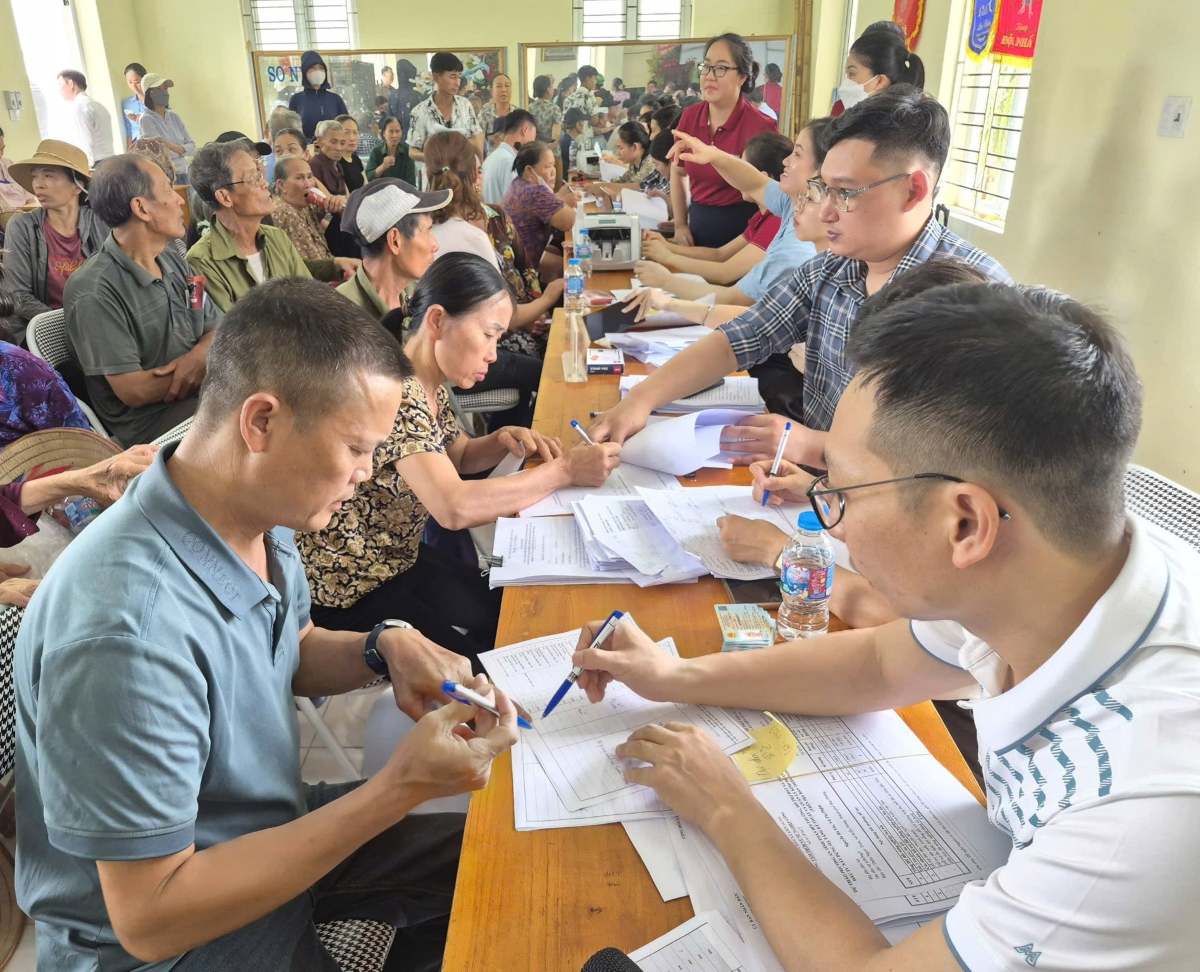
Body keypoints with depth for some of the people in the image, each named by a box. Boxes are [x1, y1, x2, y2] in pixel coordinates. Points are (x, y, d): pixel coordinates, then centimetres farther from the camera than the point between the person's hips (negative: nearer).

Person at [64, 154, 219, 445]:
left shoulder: (173, 260, 10)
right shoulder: (93, 292, -14)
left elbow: (217, 328, 11)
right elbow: (133, 391, -16)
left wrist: (199, 356, -14)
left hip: (202, 395, 8)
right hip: (149, 424, -8)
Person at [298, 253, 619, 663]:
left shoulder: (431, 386, 0)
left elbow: (456, 457, 17)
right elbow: (454, 507, -37)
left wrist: (502, 440, -5)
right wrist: (564, 470, -28)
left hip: (399, 558, 8)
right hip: (348, 594, -8)